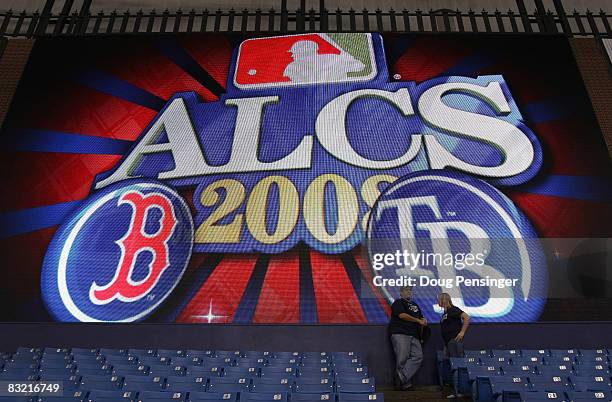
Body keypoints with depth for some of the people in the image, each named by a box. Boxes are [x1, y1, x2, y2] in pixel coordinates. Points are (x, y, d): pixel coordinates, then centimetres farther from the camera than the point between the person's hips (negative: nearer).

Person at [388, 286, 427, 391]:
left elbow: (421, 317, 31)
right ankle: (404, 383, -3)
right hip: (400, 334, -7)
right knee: (402, 358, -10)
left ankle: (402, 376, -16)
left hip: (414, 335, 7)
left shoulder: (415, 305, 28)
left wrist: (424, 320, 5)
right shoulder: (398, 302, 5)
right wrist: (419, 321, -4)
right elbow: (402, 315, -9)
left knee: (418, 356, -12)